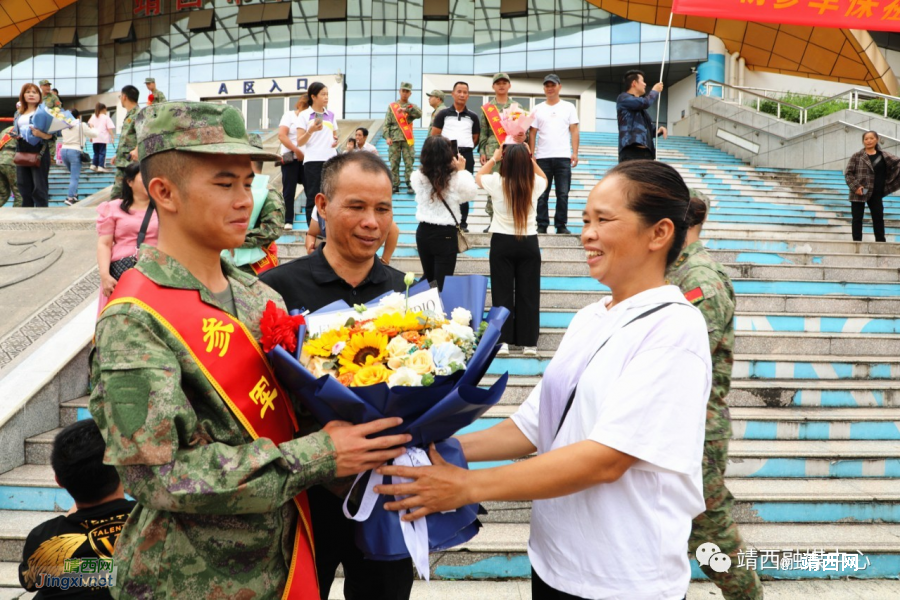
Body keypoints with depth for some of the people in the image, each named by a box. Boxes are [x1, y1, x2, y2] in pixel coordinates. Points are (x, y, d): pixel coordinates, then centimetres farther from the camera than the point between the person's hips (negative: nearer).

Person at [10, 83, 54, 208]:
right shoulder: (18, 114, 18)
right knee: (24, 187, 10)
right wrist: (14, 135, 1)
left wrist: (41, 134, -27)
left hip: (39, 151, -6)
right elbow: (15, 131, 24)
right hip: (22, 152, 6)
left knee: (40, 188, -6)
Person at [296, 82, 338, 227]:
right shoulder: (304, 115, 2)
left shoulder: (330, 115, 15)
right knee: (313, 197, -4)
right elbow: (299, 142, -3)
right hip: (313, 160, -4)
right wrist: (311, 130, -19)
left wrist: (336, 140, 1)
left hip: (331, 160, 4)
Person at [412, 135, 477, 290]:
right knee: (442, 282, 2)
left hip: (423, 232, 4)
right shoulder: (455, 179, -14)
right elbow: (471, 194, 3)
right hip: (445, 234, -4)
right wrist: (462, 171, 8)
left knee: (427, 277, 22)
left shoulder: (417, 177, -6)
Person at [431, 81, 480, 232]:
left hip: (467, 155, 2)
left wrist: (466, 148, 7)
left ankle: (463, 222, 13)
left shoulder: (473, 117, 10)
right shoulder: (443, 114, 4)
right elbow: (434, 136, 4)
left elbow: (476, 138, 16)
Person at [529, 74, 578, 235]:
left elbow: (574, 131, 5)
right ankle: (542, 226, 7)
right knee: (542, 194, 2)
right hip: (542, 157, 1)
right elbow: (532, 134, 9)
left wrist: (575, 153, -4)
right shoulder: (538, 109, 11)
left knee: (563, 194, 0)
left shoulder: (568, 107, 9)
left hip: (563, 157, -1)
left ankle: (561, 225, 6)